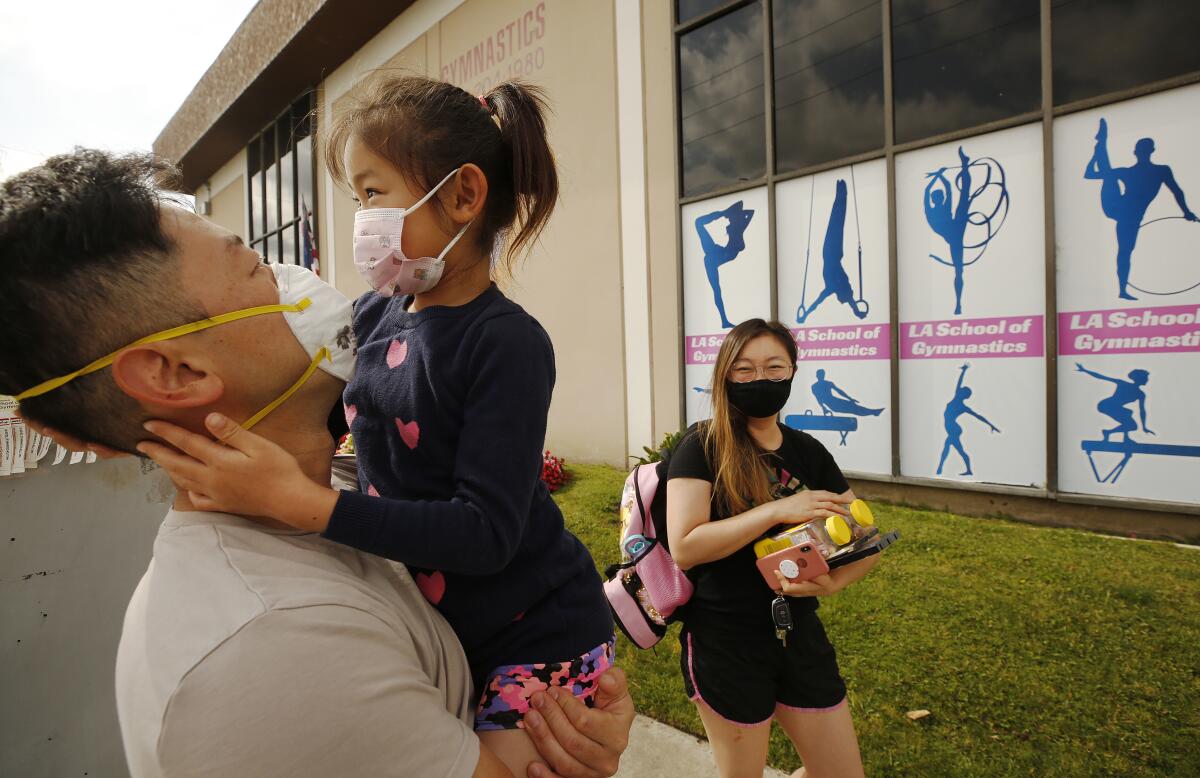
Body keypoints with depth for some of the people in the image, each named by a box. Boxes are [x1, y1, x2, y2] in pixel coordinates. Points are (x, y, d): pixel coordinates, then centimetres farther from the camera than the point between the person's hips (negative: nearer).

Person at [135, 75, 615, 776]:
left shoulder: (507, 343, -22)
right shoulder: (374, 316, -2)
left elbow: (486, 533, -28)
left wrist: (301, 501, -33)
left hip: (537, 638, -6)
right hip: (427, 632, 6)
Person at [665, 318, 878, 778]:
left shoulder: (809, 453, 2)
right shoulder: (702, 447, -13)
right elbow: (683, 546, -23)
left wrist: (831, 582, -16)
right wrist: (778, 510, -27)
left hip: (799, 632, 5)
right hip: (725, 642, -5)